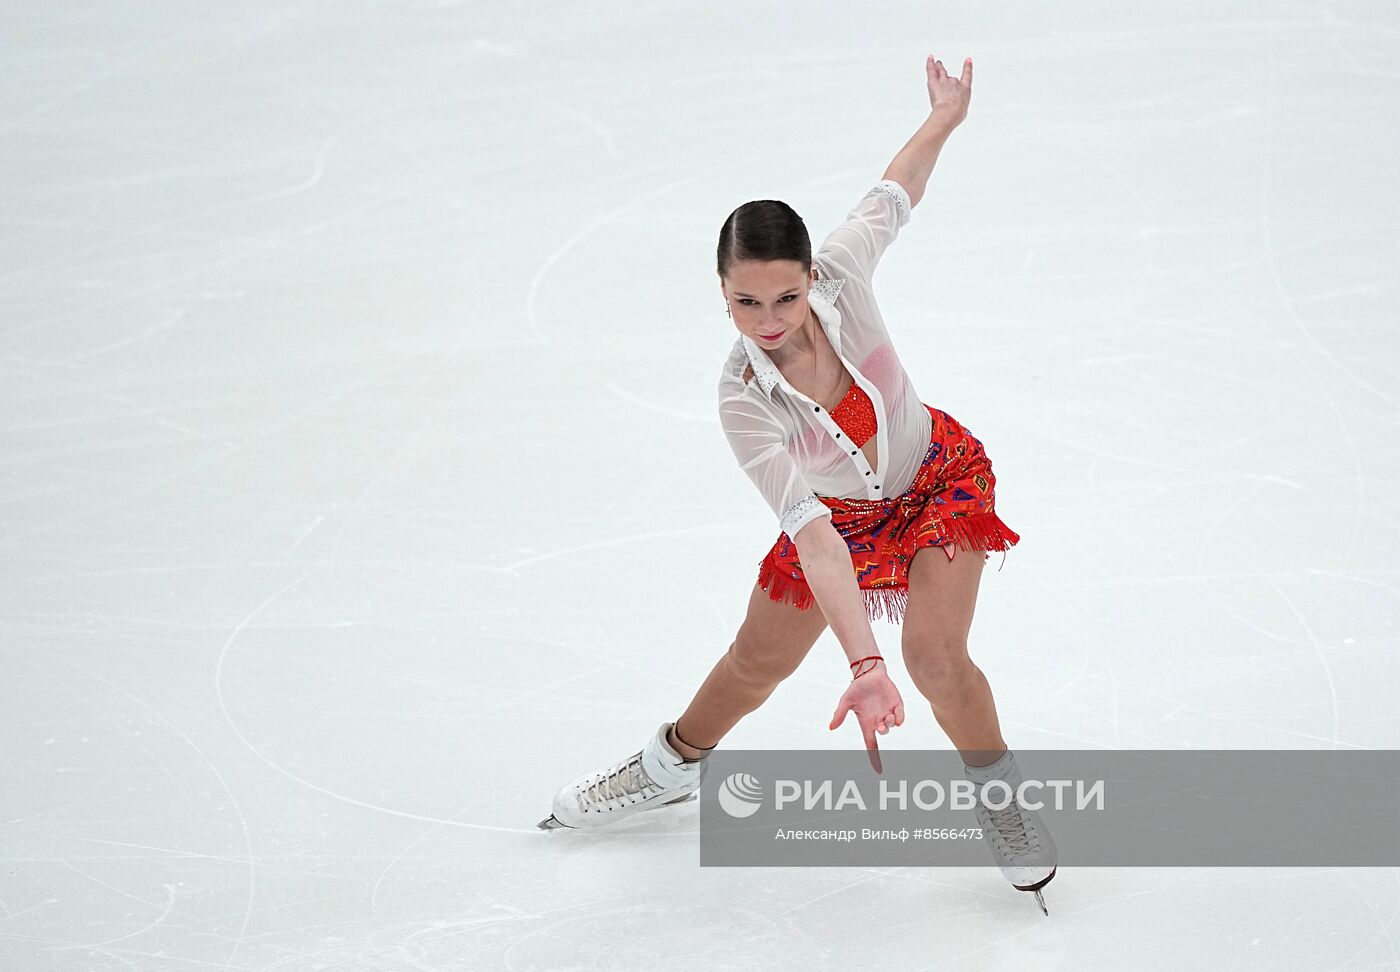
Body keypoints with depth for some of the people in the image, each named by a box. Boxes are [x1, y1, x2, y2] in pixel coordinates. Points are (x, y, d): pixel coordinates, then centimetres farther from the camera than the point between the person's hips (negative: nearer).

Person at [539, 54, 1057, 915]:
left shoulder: (840, 273, -33)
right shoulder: (744, 402, -36)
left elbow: (894, 194, -9)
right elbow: (811, 534, -43)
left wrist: (946, 116, 5)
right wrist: (864, 665, -51)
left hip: (940, 478, 0)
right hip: (838, 514, 0)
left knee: (937, 656, -18)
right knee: (756, 664, 16)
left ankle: (1002, 795, 11)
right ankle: (673, 766, 46)